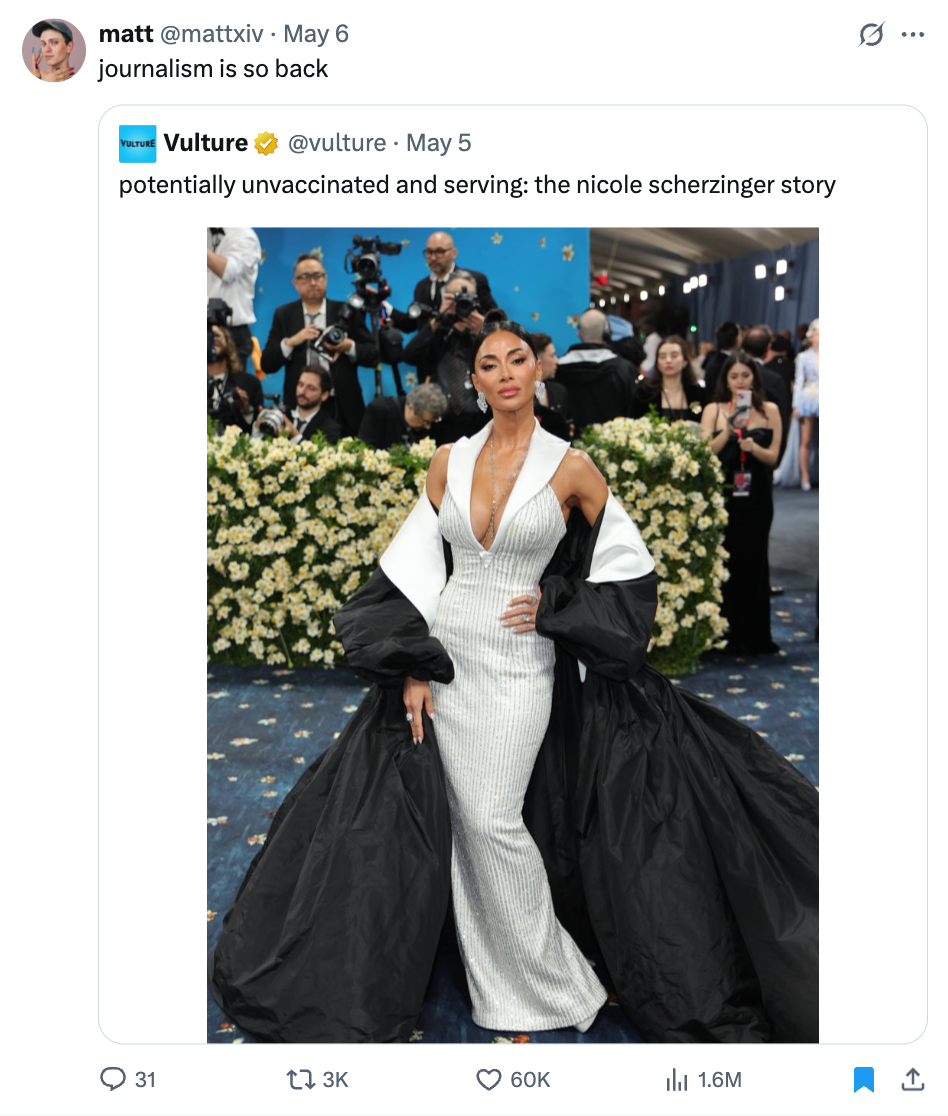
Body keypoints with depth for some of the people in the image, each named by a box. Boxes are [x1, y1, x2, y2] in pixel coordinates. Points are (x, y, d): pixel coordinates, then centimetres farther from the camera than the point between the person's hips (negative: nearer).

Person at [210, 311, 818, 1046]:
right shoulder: (449, 461, 3)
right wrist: (411, 668, -2)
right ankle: (498, 983, 29)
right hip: (444, 655, 4)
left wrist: (552, 607, -8)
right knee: (468, 822, 10)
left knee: (494, 820, -5)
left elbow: (626, 567, 3)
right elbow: (416, 565, 4)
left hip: (518, 663, -4)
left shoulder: (571, 467, -6)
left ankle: (545, 980, 19)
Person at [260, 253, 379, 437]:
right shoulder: (283, 314, 8)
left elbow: (373, 356, 4)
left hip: (343, 408, 0)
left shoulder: (347, 312, 6)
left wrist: (349, 346, -14)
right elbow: (267, 365, 3)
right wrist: (291, 342, -12)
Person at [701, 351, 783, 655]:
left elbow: (772, 457, 2)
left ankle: (753, 635, 12)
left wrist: (753, 447, -17)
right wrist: (729, 430, -18)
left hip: (756, 497, 1)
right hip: (722, 494, -1)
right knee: (723, 561, -1)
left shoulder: (769, 410, 6)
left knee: (753, 561, 4)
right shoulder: (713, 410, 4)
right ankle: (724, 633, 8)